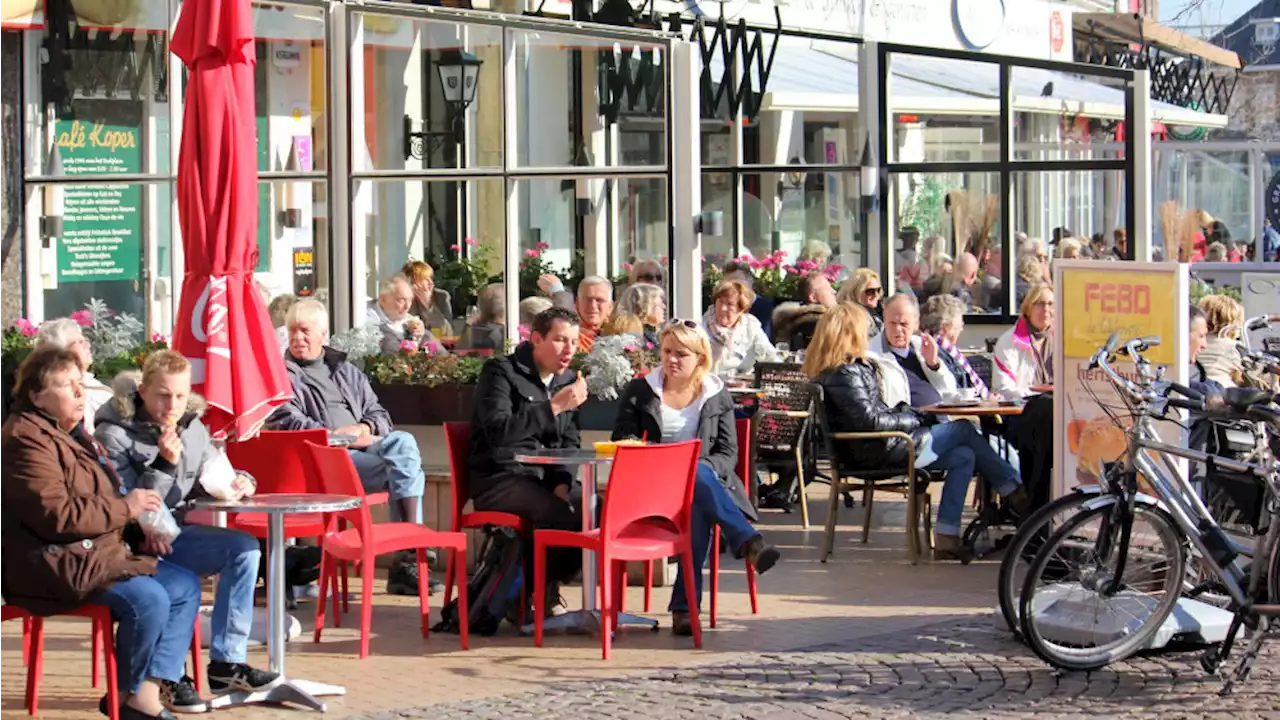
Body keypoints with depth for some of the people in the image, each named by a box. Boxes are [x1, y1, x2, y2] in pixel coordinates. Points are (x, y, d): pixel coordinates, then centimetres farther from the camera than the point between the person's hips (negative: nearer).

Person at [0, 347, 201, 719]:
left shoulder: (72, 433, 20)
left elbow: (101, 497, 32)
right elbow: (56, 514, -25)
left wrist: (141, 527, 13)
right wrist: (125, 507, -17)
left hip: (101, 553, 11)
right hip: (56, 563, -11)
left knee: (185, 586, 1)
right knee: (147, 599, -27)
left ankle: (153, 687, -10)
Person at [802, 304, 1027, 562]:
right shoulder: (845, 374, -19)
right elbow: (871, 420, -24)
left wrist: (922, 417, 7)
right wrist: (916, 420, -11)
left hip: (883, 446, 10)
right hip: (877, 451, -10)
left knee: (964, 457, 7)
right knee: (964, 430, 1)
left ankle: (946, 537, 2)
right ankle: (1017, 493, 13)